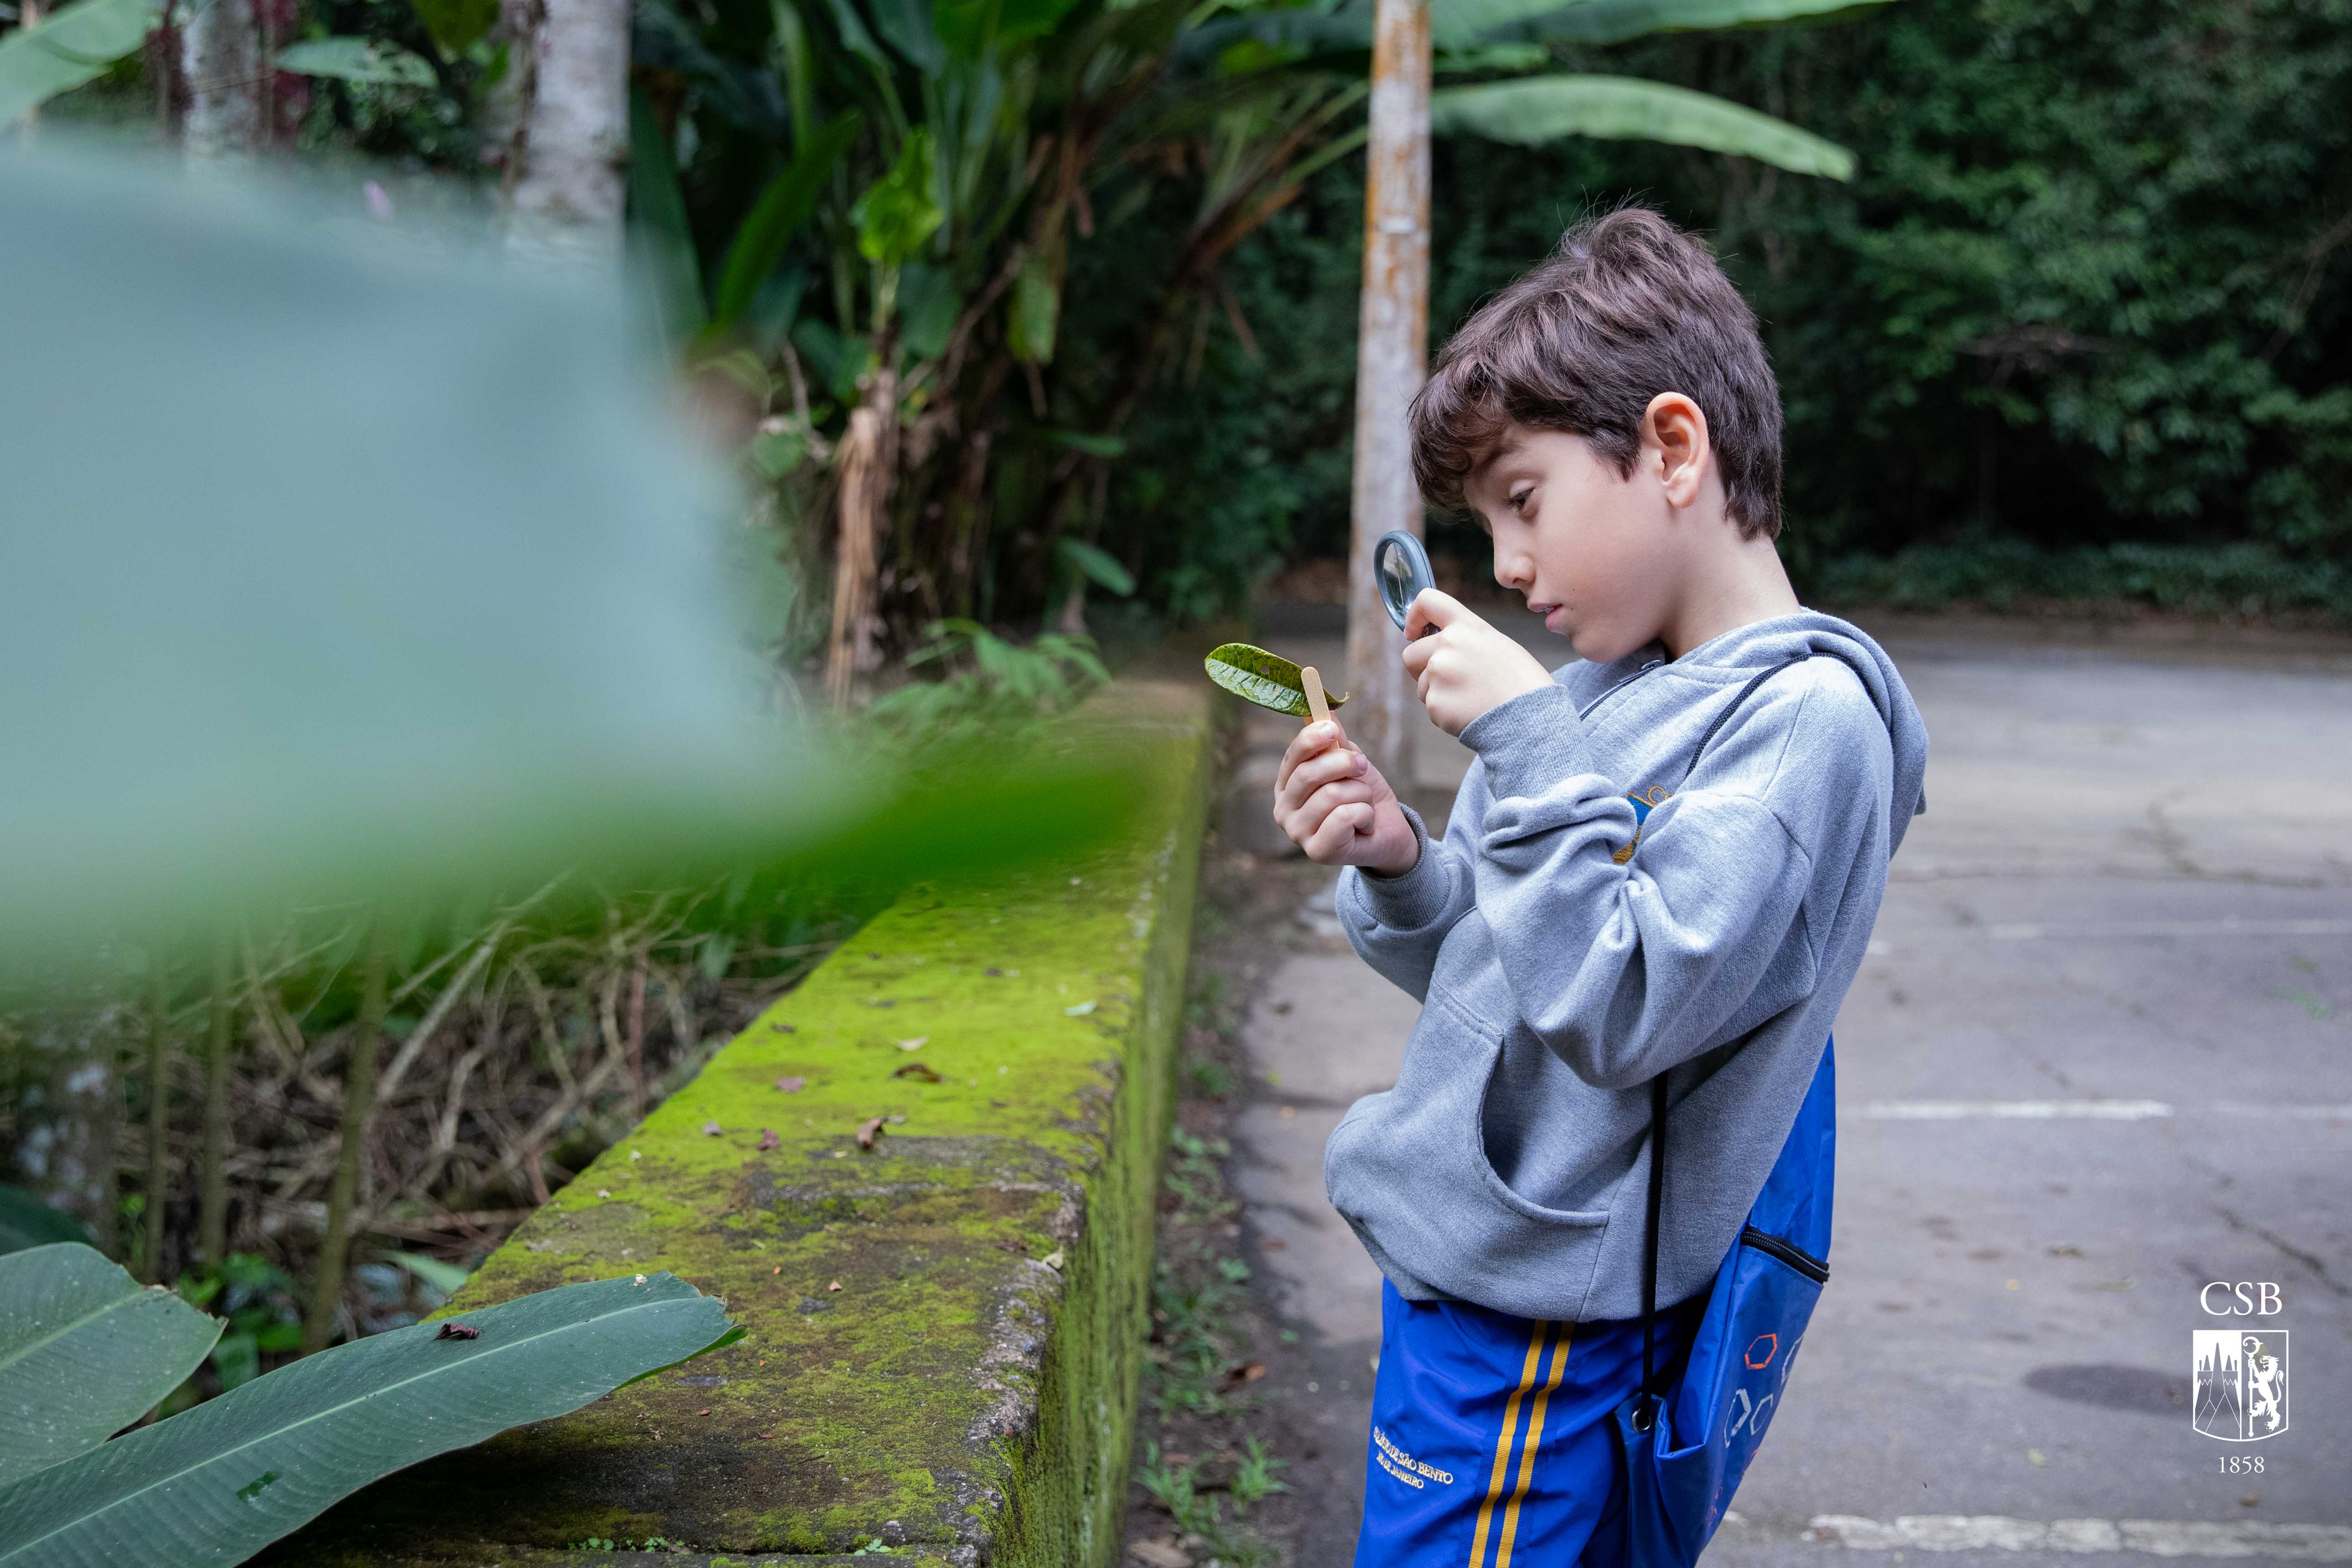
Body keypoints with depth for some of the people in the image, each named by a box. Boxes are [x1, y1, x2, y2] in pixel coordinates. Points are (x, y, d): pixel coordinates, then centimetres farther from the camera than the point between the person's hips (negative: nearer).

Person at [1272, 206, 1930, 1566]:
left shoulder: (1803, 716, -17)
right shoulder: (1606, 686, 8)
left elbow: (1618, 1014, -24)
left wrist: (1527, 742, -24)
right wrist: (1399, 867, -6)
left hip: (1534, 1330, -8)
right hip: (1461, 1273, 8)